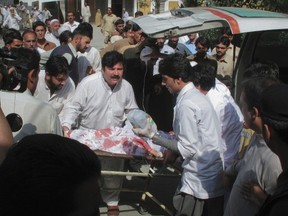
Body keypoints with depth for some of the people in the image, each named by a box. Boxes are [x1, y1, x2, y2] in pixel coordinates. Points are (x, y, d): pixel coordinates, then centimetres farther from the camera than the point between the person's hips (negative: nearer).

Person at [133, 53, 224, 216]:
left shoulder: (186, 104, -17)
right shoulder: (197, 96, 11)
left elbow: (188, 149, -17)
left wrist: (153, 136, -13)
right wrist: (173, 151, 14)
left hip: (199, 183, -9)